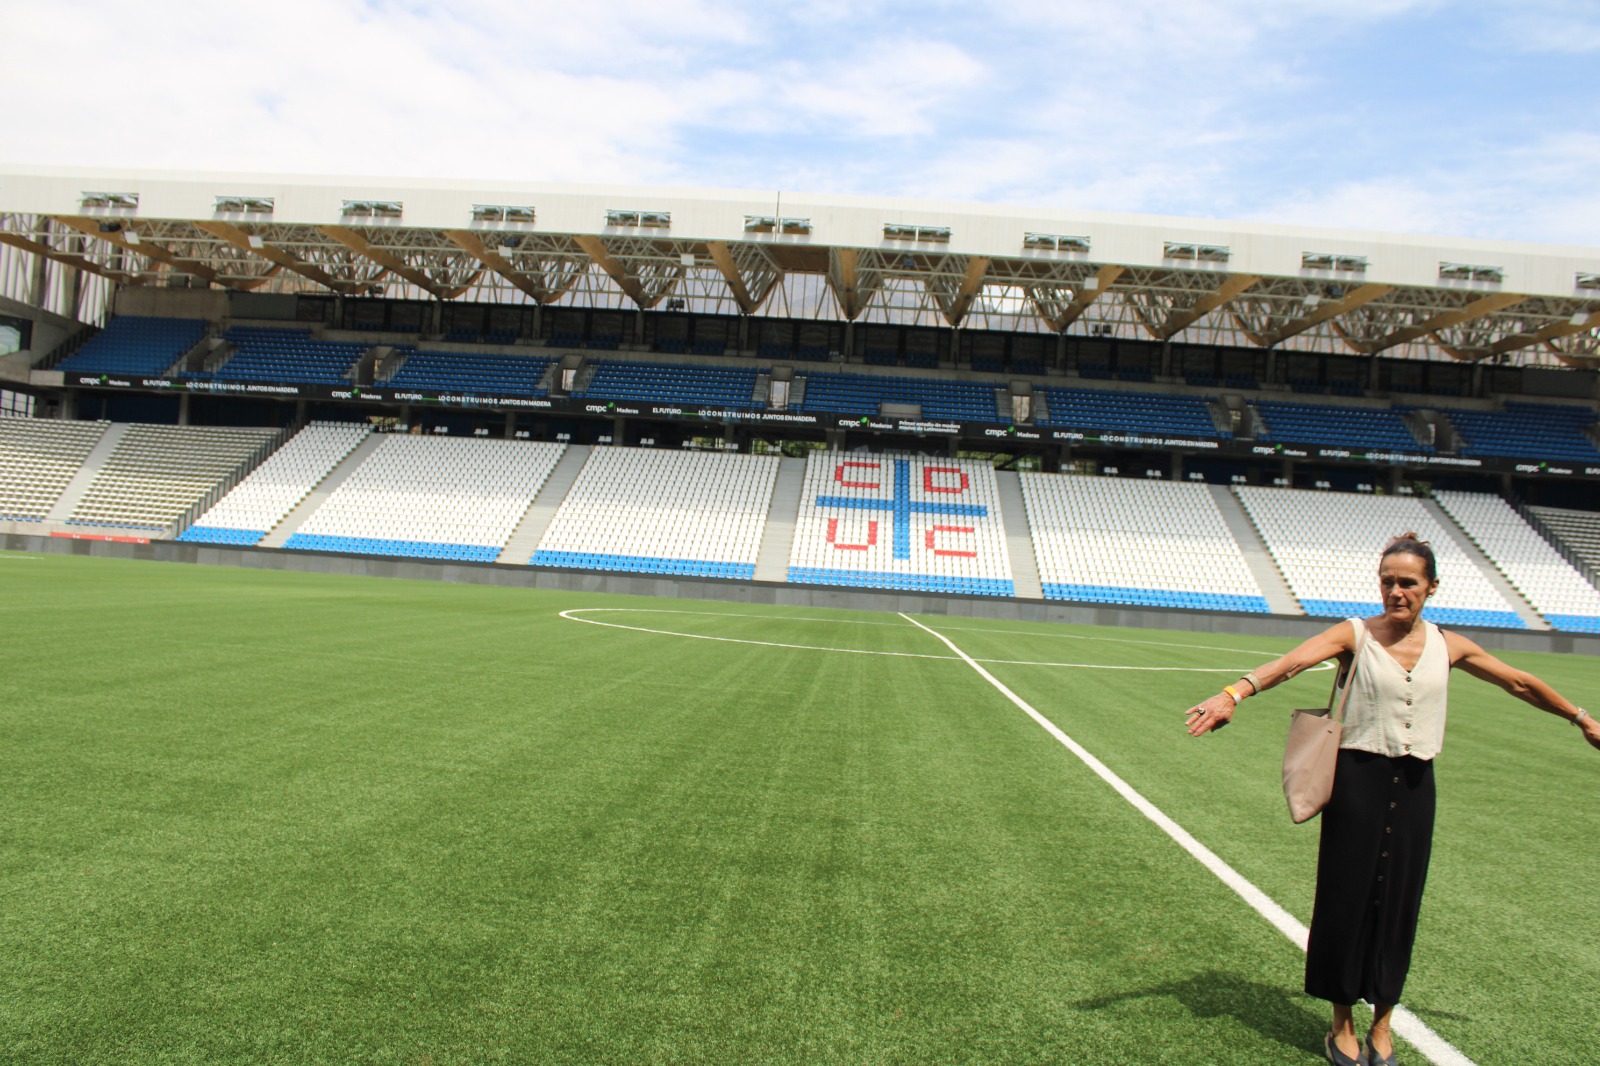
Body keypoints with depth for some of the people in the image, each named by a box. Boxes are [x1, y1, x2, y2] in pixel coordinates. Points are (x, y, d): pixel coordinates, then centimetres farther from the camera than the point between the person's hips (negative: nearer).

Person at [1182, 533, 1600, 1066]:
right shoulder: (1355, 635, -8)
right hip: (1359, 780, -3)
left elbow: (1521, 684, 20)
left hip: (1414, 786, 3)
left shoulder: (1447, 646, 5)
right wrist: (1234, 694, -43)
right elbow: (1291, 662, -26)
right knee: (1347, 897, 3)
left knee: (1399, 902, 8)